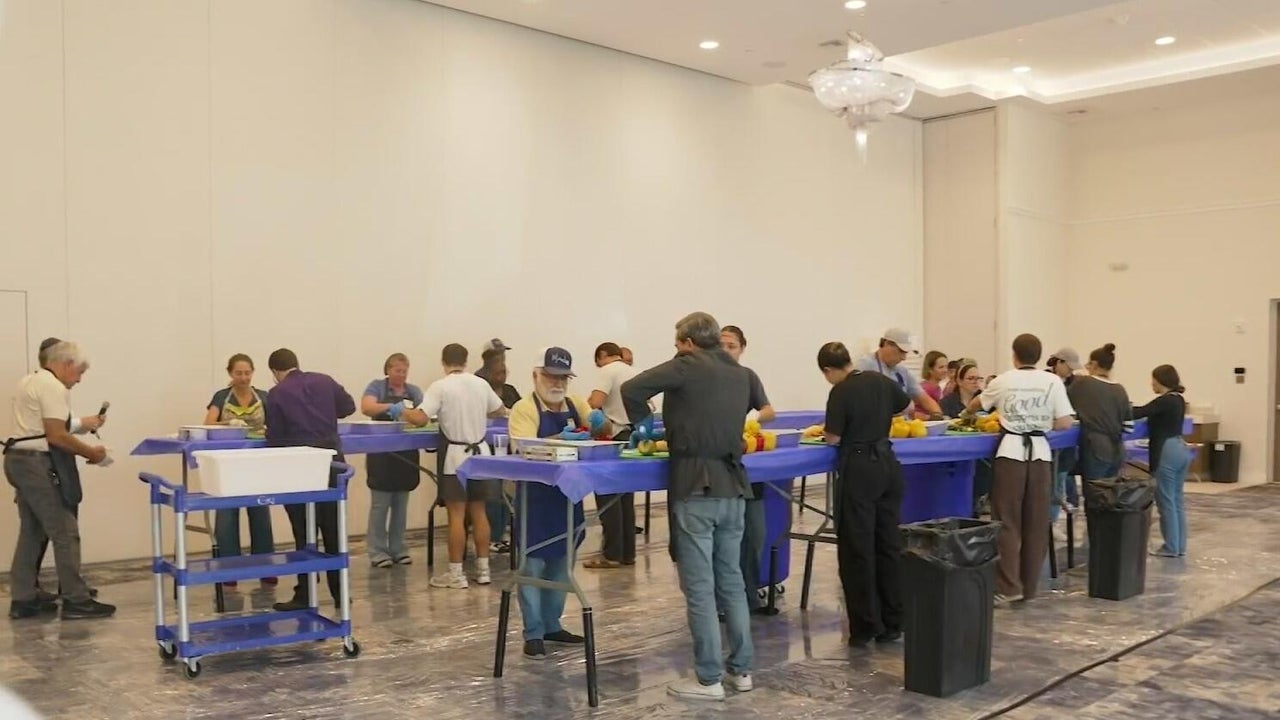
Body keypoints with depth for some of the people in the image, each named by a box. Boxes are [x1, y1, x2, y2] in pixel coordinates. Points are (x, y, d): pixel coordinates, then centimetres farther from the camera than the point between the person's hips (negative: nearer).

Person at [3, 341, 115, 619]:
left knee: (31, 532, 15)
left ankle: (23, 599, 19)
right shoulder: (53, 387, -14)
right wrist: (91, 453, -10)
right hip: (37, 463, -11)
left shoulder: (30, 381, 17)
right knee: (65, 532, -7)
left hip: (18, 458, 11)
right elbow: (56, 436, -20)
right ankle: (76, 601, -5)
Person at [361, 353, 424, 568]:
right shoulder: (377, 386, -3)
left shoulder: (414, 391, 9)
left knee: (401, 504, 10)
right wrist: (390, 407, -37)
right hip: (382, 453, -4)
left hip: (406, 453, 4)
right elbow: (366, 408, -20)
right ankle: (377, 552, 4)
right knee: (380, 504, -2)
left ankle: (398, 549, 19)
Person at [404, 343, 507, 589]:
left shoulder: (440, 387, -11)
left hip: (455, 455, -4)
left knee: (456, 514, -1)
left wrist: (402, 412, 1)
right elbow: (501, 411, 17)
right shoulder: (481, 384, 4)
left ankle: (456, 574, 4)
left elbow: (420, 418, -19)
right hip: (480, 452, 5)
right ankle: (483, 569, 17)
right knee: (478, 512, 12)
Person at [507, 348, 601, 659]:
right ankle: (533, 634, 9)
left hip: (567, 496, 6)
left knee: (560, 564, 15)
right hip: (536, 497, -6)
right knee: (533, 566, 0)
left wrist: (599, 423, -16)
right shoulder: (525, 408, -9)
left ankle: (552, 625, 27)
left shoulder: (577, 405, 9)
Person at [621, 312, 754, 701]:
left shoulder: (687, 366, -5)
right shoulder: (740, 375, 13)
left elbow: (632, 389, -11)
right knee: (732, 582, 15)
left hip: (696, 486, -6)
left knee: (699, 587, 0)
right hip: (733, 485, 6)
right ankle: (740, 669, 22)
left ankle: (708, 679, 5)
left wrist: (644, 423, 7)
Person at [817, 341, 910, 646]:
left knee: (857, 550, 3)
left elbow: (833, 438, -11)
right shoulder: (880, 380, 5)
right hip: (888, 466, 7)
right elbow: (907, 406, 22)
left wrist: (824, 431, 10)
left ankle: (865, 627, 7)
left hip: (859, 470, -6)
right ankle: (892, 624, 19)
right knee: (889, 544, 12)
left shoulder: (841, 392, -14)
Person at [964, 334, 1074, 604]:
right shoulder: (1053, 382, 0)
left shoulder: (1003, 381, 1)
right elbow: (1065, 423, -3)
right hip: (1040, 452, 2)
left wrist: (966, 411, 41)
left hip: (1011, 452, -1)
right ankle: (1029, 586, 15)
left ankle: (1008, 586, -2)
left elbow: (977, 404, 19)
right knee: (1036, 523, 9)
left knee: (1007, 521, 3)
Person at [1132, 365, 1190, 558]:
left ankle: (1171, 547, 5)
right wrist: (1129, 409, 17)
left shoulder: (1164, 401, -16)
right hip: (1180, 449, 9)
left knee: (1166, 501, -1)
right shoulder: (1178, 400, 12)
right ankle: (1180, 546, 18)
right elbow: (1148, 412, 22)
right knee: (1177, 499, 13)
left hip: (1167, 452, -9)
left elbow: (1139, 413, -19)